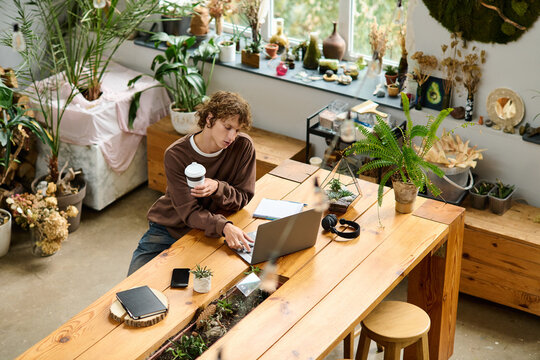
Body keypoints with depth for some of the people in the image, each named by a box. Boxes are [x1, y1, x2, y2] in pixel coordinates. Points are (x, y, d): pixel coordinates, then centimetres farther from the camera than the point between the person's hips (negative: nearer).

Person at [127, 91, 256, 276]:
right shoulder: (176, 154, -21)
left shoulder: (243, 147, -14)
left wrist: (217, 188, -31)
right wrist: (224, 226, -45)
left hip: (210, 233, 1)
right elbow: (189, 211, -25)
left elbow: (243, 198, -8)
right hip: (169, 229, -1)